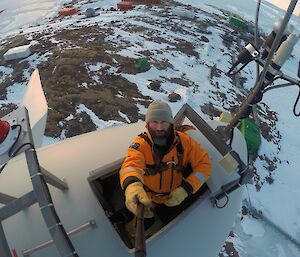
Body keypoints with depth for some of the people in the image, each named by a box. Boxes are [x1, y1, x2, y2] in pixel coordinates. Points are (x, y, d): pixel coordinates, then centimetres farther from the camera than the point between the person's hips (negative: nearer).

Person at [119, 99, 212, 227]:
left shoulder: (184, 141, -22)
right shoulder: (141, 143, -29)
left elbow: (204, 164, -18)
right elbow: (132, 164, -47)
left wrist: (186, 188, -30)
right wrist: (132, 185, -71)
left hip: (174, 200, 2)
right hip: (146, 201, -1)